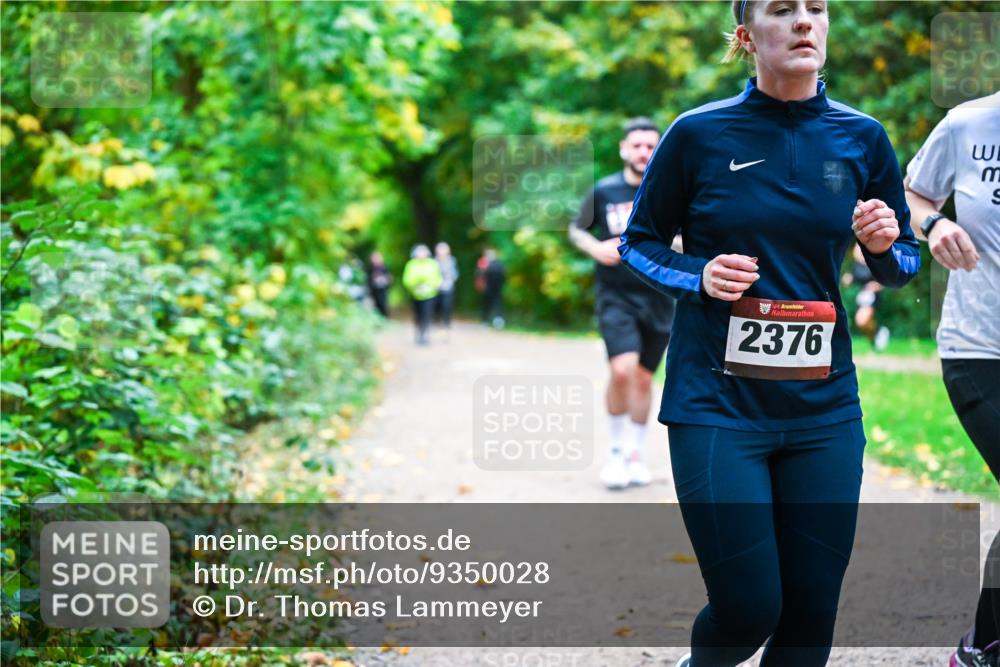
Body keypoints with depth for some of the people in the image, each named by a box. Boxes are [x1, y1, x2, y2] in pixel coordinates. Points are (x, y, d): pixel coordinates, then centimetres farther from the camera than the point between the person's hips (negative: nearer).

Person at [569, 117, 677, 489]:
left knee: (643, 378, 9)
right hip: (615, 295, -2)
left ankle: (636, 453, 26)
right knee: (622, 370, -20)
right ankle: (617, 449, -1)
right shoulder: (604, 191, -2)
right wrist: (596, 248, -9)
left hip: (657, 299, 2)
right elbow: (576, 230, 11)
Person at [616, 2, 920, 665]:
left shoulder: (862, 137, 4)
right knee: (749, 609, -7)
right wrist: (699, 276, -13)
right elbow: (638, 243, 7)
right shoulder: (700, 133, -4)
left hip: (824, 409, 3)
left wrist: (885, 245, -9)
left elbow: (903, 265, 14)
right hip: (717, 404, -3)